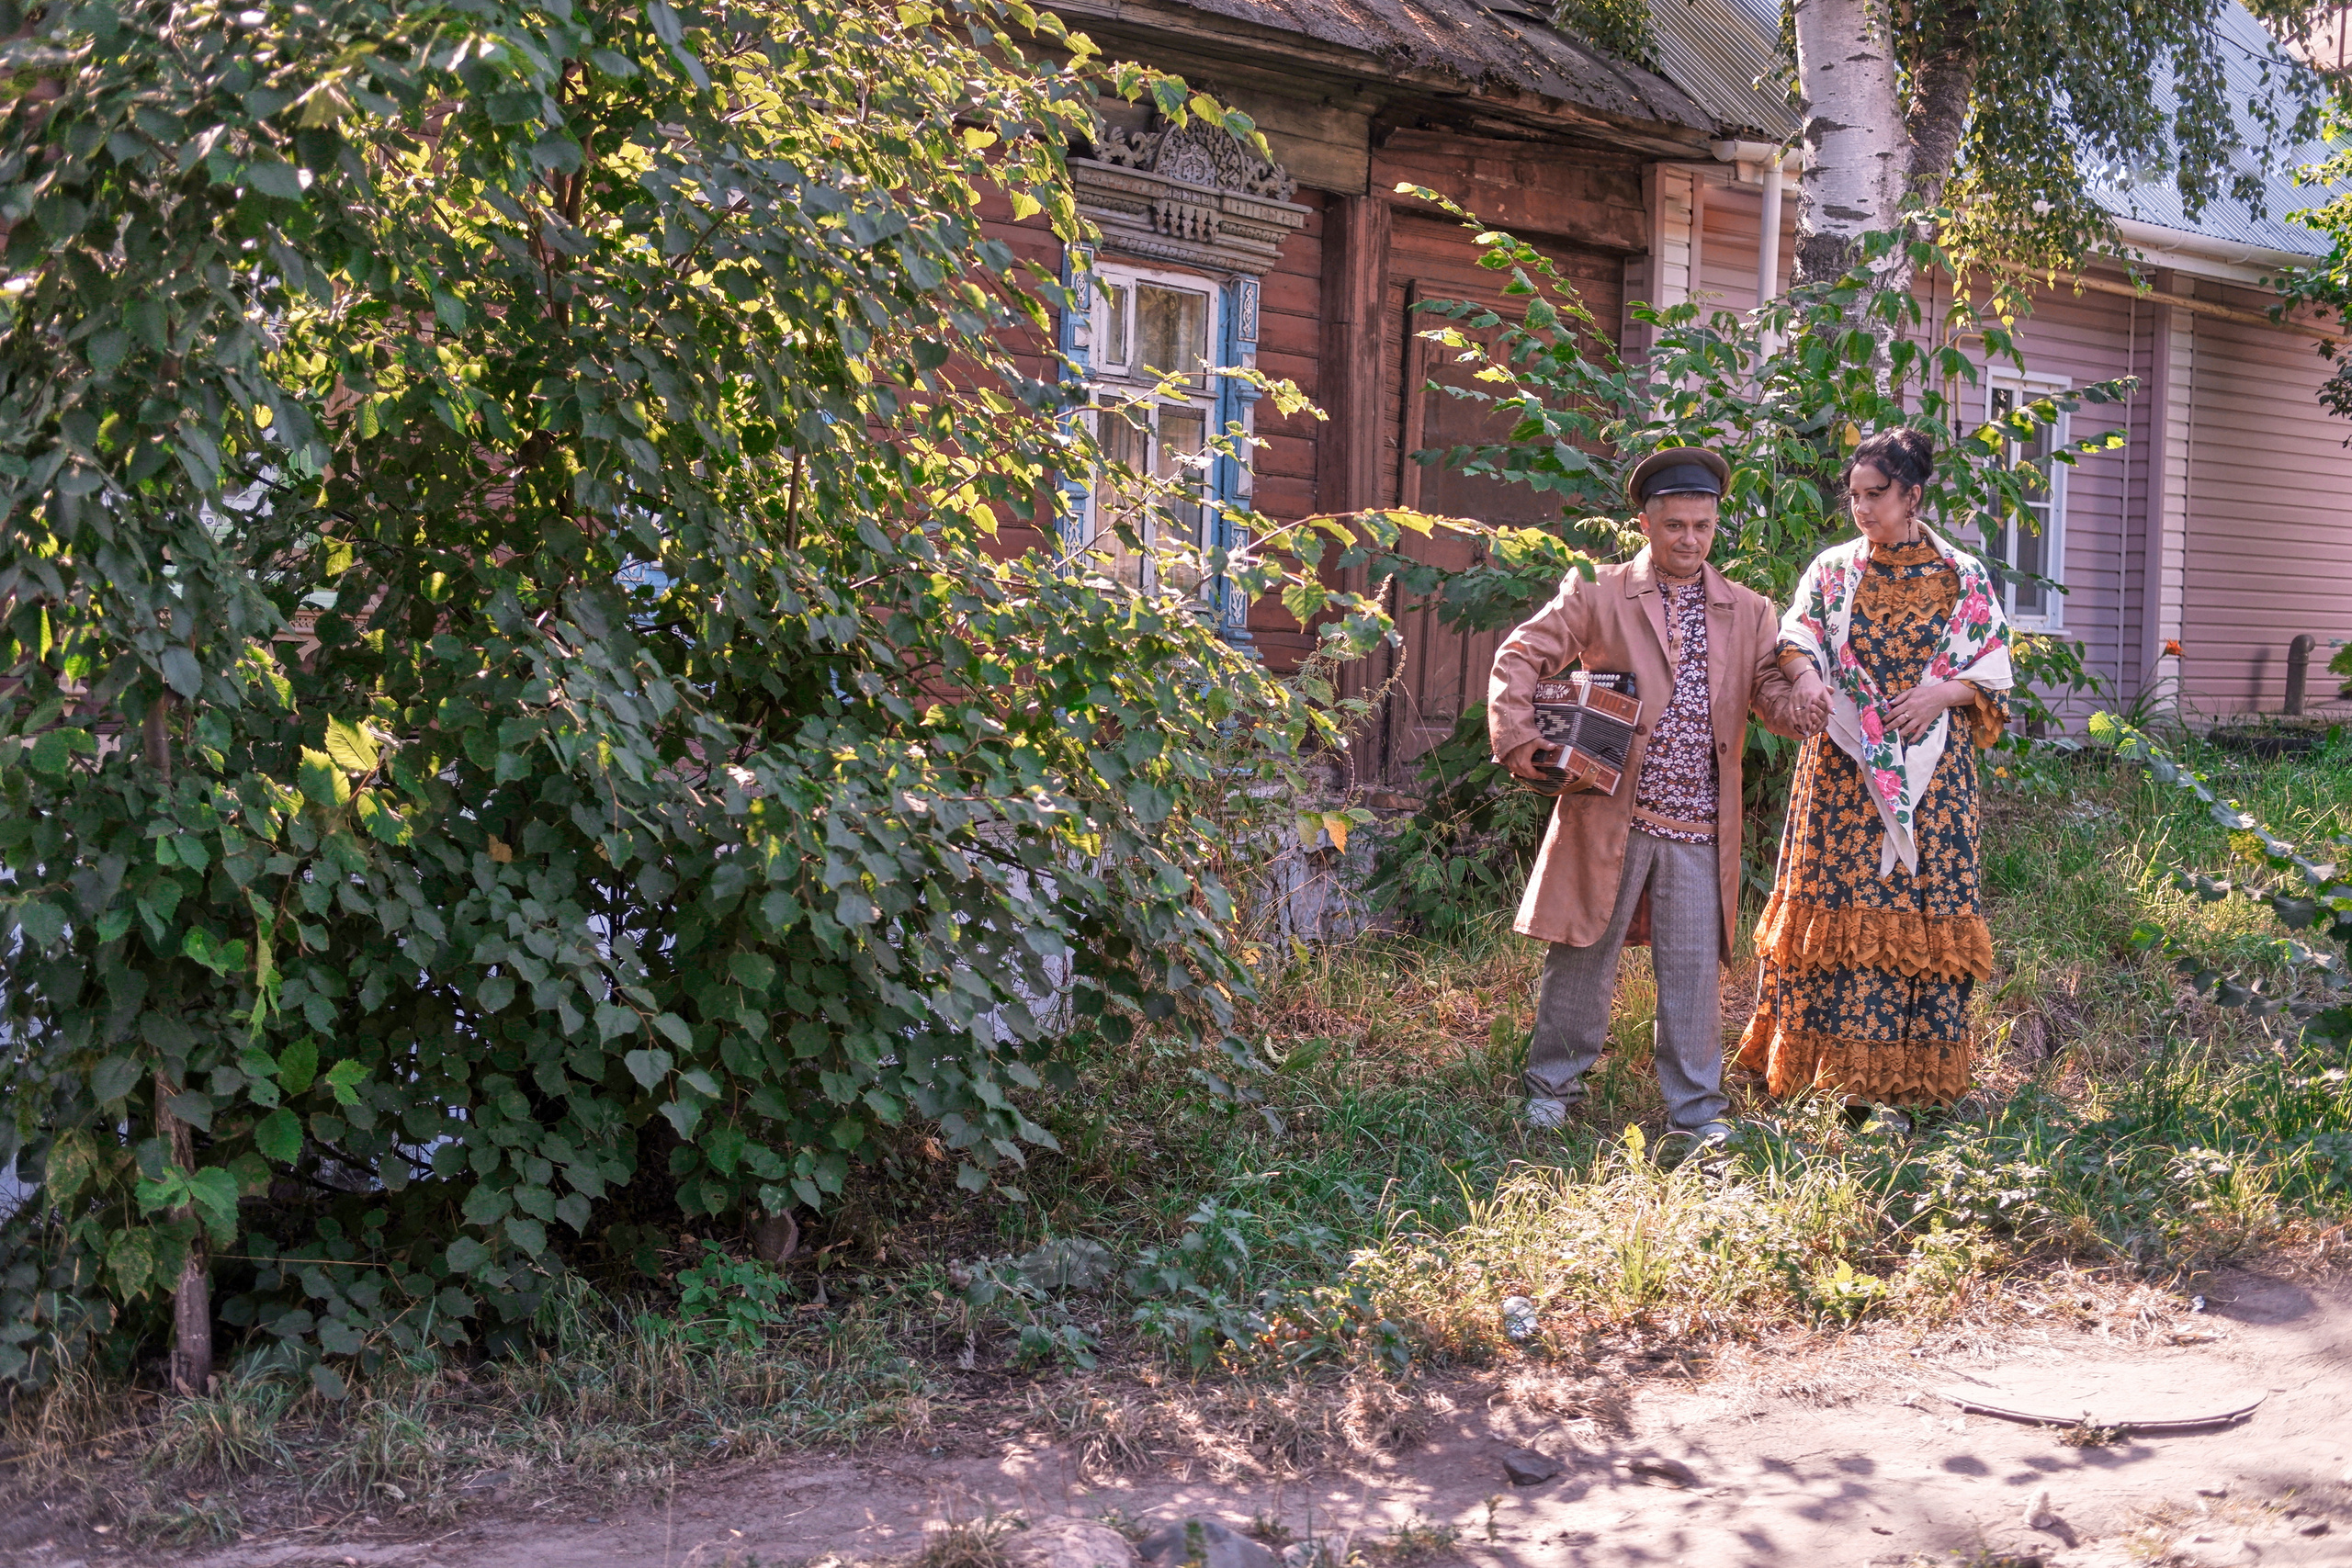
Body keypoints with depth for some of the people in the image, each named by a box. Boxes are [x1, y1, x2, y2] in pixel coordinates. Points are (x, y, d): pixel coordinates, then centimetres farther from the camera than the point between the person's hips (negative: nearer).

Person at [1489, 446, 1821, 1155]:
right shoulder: (1598, 595, 2)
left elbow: (1772, 691, 3)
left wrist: (1799, 708, -21)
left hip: (1699, 828, 2)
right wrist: (1518, 739, -12)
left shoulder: (1748, 613, 11)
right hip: (1609, 813, -2)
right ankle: (1553, 1086, 23)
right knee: (1584, 956, 7)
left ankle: (1695, 1109, 14)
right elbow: (1520, 657, 1)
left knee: (1694, 968, 4)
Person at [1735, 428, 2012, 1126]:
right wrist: (1805, 673, -24)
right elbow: (1796, 635, -2)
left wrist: (1942, 693, -12)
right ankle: (1844, 1064, -1)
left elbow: (1993, 669, 7)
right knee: (1842, 902, -6)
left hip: (1931, 771, 0)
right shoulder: (1833, 569, 11)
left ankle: (1898, 1078, 0)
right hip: (1845, 766, 0)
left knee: (1921, 905, -4)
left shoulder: (1964, 578, 8)